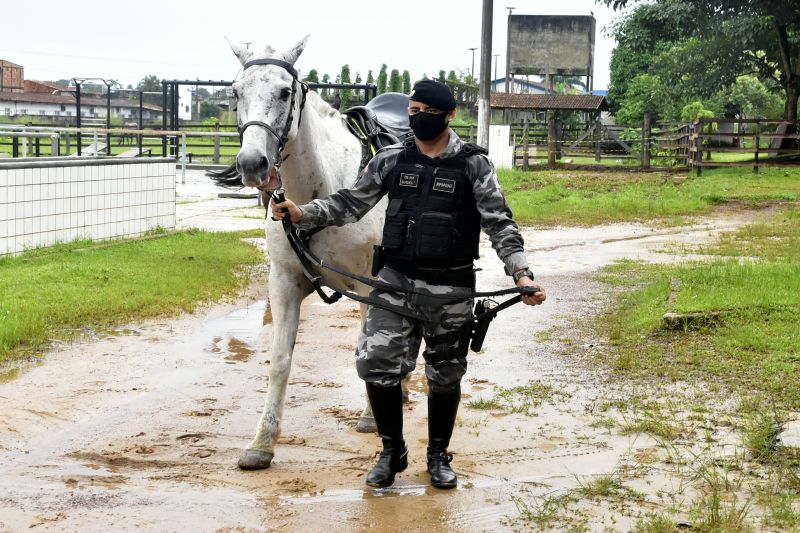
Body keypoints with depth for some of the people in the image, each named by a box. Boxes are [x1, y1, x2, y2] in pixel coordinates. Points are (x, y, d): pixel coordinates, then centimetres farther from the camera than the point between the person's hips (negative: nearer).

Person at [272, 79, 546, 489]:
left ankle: (439, 456, 30)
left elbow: (500, 224, -8)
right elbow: (350, 202, 5)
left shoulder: (473, 165, -5)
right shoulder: (391, 160, 3)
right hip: (395, 280, 2)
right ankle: (392, 452, 17)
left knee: (445, 375, 10)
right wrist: (303, 214, -9)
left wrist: (521, 273, -19)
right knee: (376, 364, -4)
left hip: (450, 288, -2)